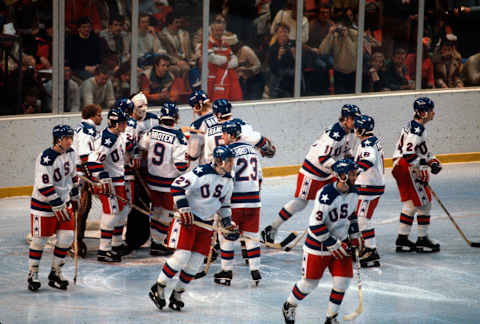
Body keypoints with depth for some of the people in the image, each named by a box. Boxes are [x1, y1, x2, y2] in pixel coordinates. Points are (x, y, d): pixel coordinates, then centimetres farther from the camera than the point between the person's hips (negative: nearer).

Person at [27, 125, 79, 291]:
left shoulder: (70, 153, 2)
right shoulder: (46, 158, -24)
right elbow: (44, 186, -25)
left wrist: (75, 196, 21)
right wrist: (58, 206, -23)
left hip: (64, 201, 7)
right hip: (43, 204, -7)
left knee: (66, 237, 1)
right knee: (40, 239, 1)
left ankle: (55, 273, 14)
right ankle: (33, 274, 14)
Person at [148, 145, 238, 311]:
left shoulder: (228, 180, 7)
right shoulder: (202, 173, -20)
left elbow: (224, 203, 21)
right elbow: (177, 186, -22)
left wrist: (227, 223, 9)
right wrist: (183, 209, -24)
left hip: (206, 224, 7)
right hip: (188, 219, -7)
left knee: (196, 262, 1)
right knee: (181, 256, -15)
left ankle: (177, 293, 17)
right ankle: (158, 288, 0)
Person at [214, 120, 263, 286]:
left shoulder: (230, 151, -12)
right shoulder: (252, 150, 11)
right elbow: (259, 176, 17)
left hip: (235, 202, -6)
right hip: (253, 201, 6)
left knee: (226, 235, 6)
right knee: (251, 235, 12)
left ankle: (227, 272, 11)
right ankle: (255, 271, 8)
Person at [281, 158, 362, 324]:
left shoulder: (352, 193, -1)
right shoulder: (327, 195, -27)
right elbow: (316, 225, -25)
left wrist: (355, 236, 12)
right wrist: (333, 245, -21)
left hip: (340, 243, 7)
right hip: (318, 244, -6)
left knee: (343, 281, -1)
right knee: (310, 282, 5)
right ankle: (289, 307, 31)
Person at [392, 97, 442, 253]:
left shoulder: (417, 127, 16)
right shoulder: (416, 129, -18)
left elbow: (421, 149, 27)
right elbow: (408, 152, -25)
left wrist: (432, 160, 14)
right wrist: (421, 169, -21)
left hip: (400, 168, 11)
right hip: (406, 169, -11)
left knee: (410, 203, 15)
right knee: (423, 202, -4)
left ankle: (402, 240, 17)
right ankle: (422, 239, 1)